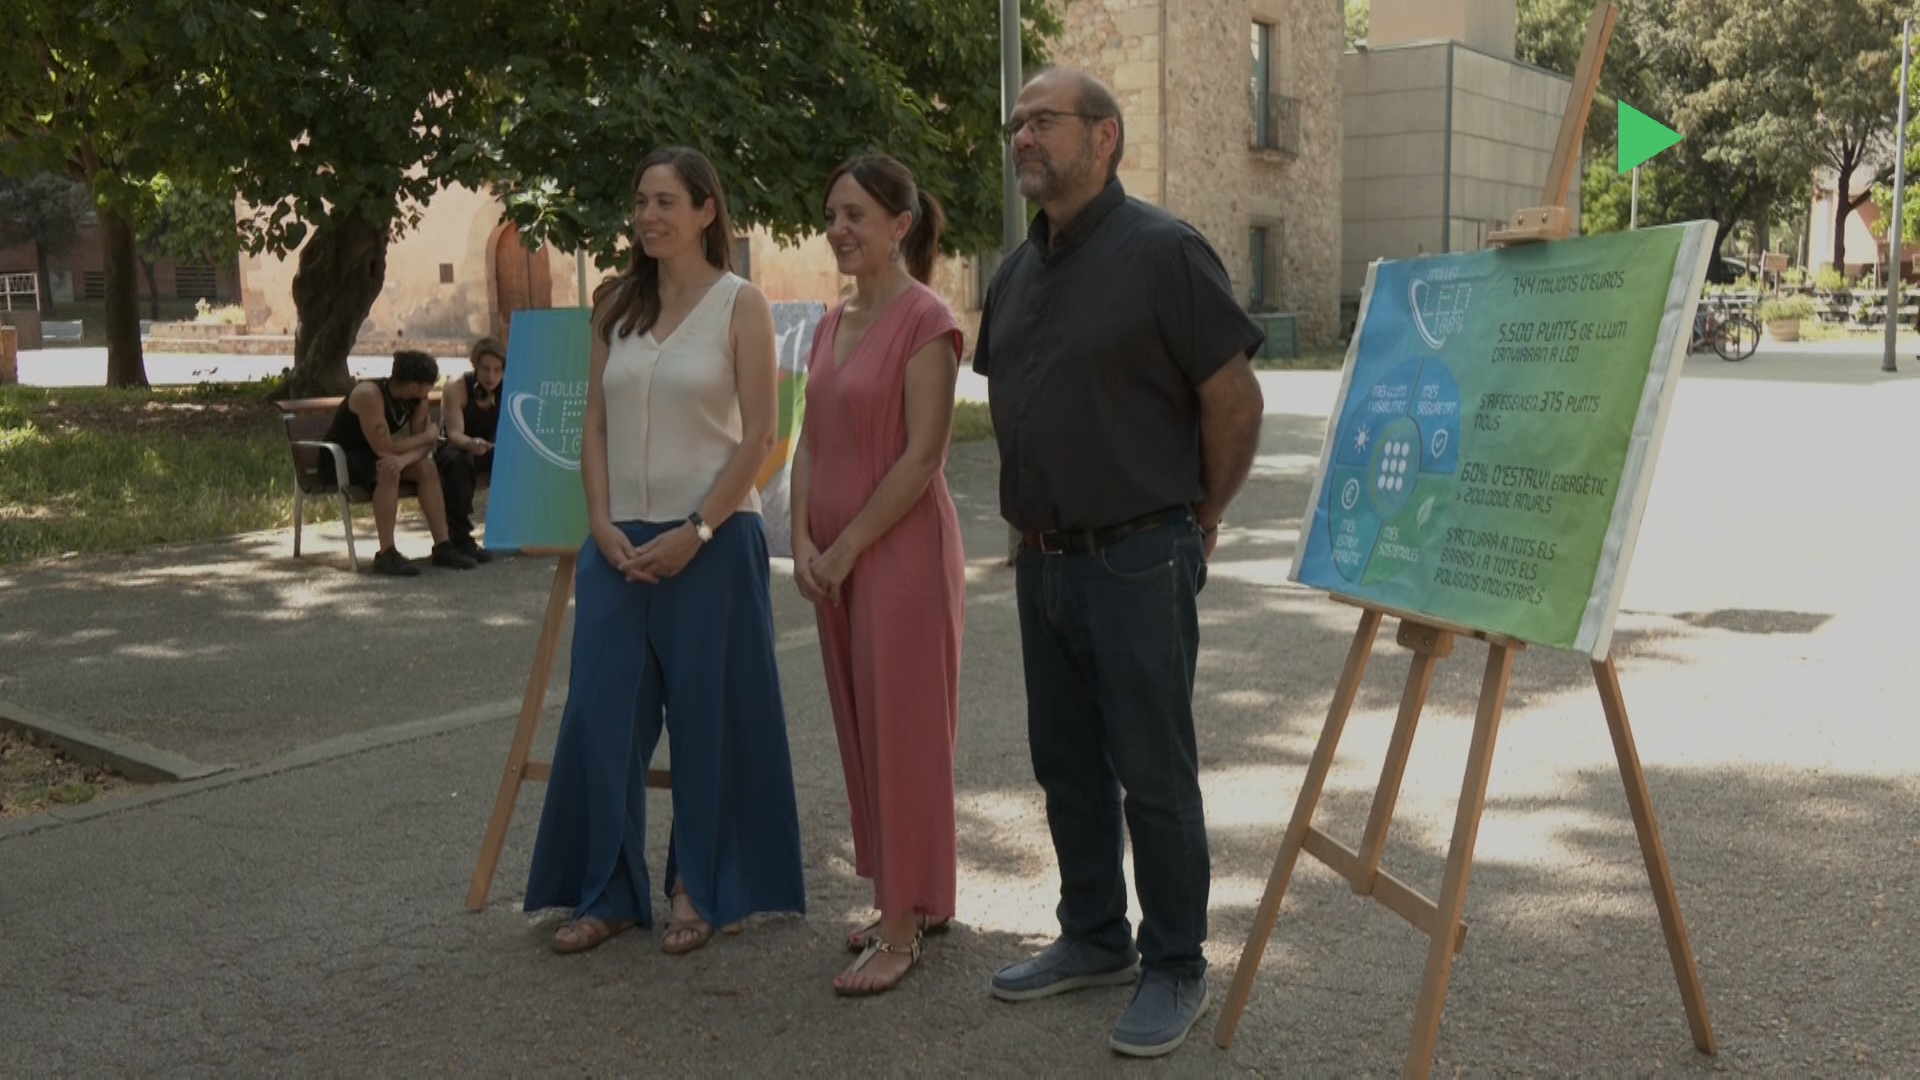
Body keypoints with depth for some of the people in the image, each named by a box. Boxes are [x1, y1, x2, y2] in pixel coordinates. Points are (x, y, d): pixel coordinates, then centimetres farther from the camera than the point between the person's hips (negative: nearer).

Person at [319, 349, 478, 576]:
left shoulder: (417, 399, -6)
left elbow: (424, 445, -10)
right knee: (388, 471, -33)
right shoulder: (369, 394, -30)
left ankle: (442, 546, -10)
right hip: (338, 461, -7)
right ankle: (386, 554, -34)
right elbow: (383, 448, -32)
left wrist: (404, 459, -33)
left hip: (370, 457, 8)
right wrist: (427, 436, -20)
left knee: (426, 467, -12)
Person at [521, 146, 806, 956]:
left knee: (707, 718, 4)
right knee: (599, 716, 3)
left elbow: (757, 437, -7)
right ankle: (606, 893, 18)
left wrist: (695, 532, -14)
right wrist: (603, 525, -3)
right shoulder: (617, 305, 10)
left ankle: (701, 892, 20)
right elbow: (594, 427, 10)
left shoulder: (740, 305, -3)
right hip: (620, 541, 4)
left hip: (712, 539, -4)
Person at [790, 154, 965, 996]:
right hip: (835, 558, 8)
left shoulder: (926, 320, -12)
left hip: (902, 550, -8)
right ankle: (916, 900, 26)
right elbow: (811, 441, 13)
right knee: (863, 732, 13)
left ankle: (903, 930, 8)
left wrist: (848, 547, -14)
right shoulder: (833, 322, 12)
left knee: (904, 735, -1)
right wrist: (803, 540, 1)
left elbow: (922, 458, -17)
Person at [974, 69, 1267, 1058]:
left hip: (1136, 560, -7)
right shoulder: (1018, 271, 11)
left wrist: (1199, 519, 0)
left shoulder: (1162, 251, -11)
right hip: (1042, 561, 7)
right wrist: (1036, 517, 15)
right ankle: (1094, 937, 31)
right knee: (1067, 765, 16)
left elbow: (1234, 400, -9)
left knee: (1152, 773, 1)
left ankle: (1174, 969, 16)